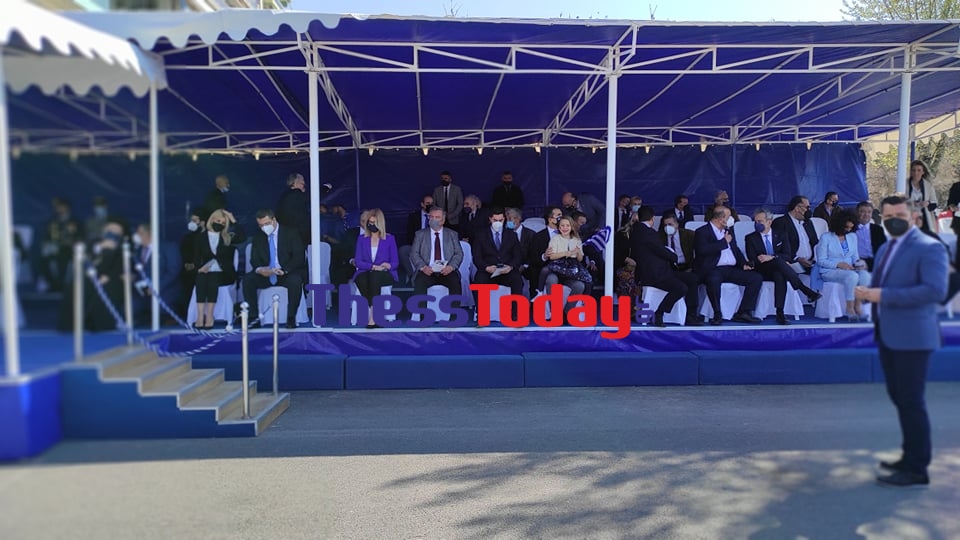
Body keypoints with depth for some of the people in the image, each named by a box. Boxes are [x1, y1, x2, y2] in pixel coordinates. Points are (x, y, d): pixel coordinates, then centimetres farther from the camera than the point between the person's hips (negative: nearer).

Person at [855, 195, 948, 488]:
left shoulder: (929, 248, -11)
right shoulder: (885, 249, 16)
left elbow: (935, 290, -23)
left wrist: (884, 295, -24)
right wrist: (868, 292, 0)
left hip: (911, 337, -9)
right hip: (888, 335, 9)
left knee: (911, 402, -3)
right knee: (899, 398, 17)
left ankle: (917, 469, 7)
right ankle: (910, 457, 31)